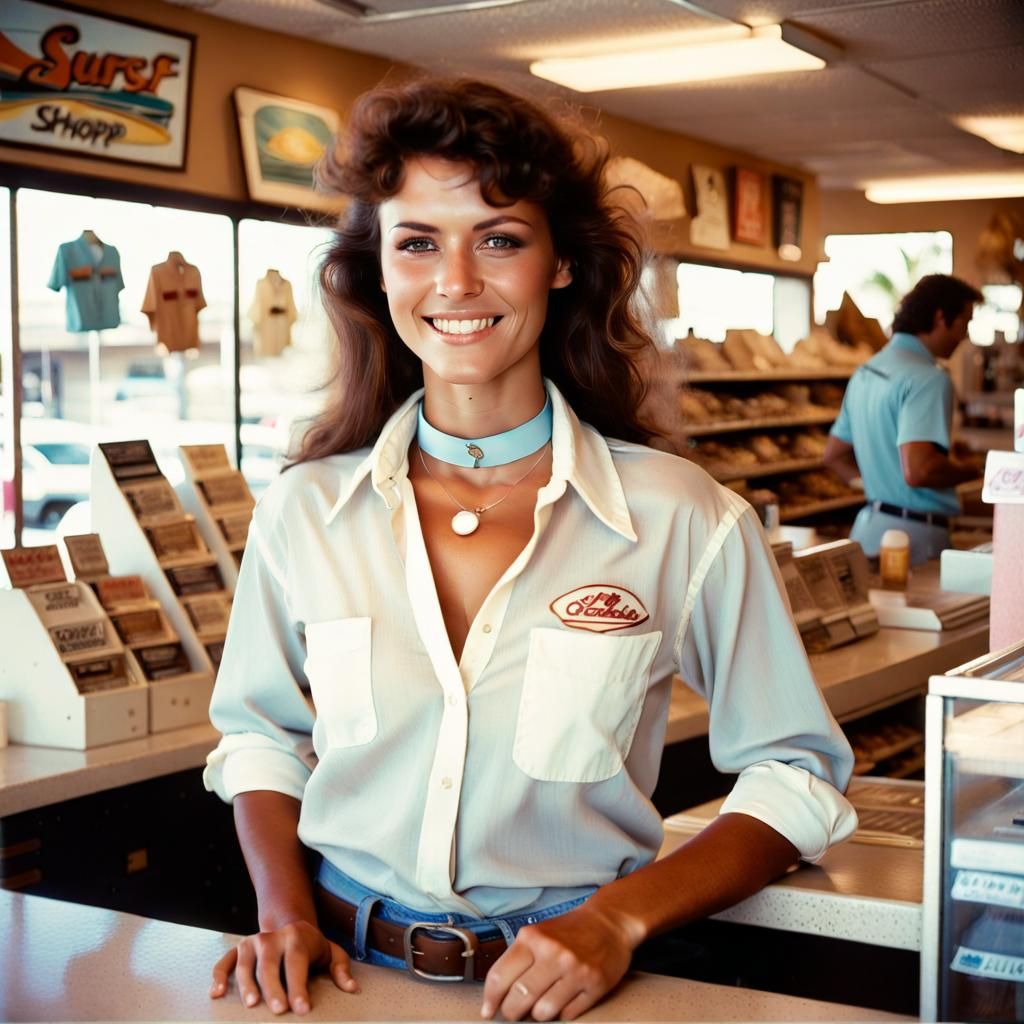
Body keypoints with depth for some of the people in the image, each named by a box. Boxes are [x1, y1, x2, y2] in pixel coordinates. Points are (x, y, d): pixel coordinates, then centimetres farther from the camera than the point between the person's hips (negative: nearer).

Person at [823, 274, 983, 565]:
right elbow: (918, 471, -26)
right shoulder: (928, 379, -16)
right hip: (913, 534, -9)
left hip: (869, 526, 9)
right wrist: (968, 470, -10)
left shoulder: (867, 370, 12)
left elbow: (834, 455, 20)